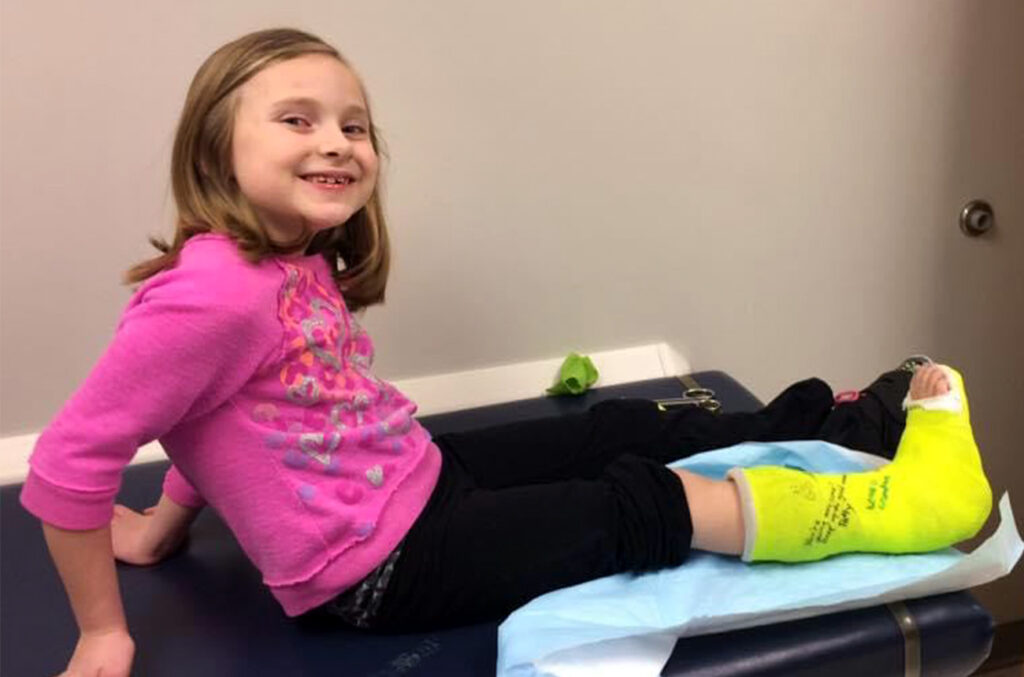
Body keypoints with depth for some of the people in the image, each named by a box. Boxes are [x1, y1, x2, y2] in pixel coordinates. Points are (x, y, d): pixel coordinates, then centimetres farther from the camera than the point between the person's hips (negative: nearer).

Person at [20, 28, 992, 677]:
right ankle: (885, 503, 5)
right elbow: (67, 464, -26)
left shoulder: (298, 265, 2)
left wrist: (165, 523, 20)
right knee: (640, 509, -8)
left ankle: (857, 420, 23)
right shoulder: (214, 291, -28)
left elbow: (233, 422, 16)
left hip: (419, 478, 9)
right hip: (378, 567, -9)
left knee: (625, 430, 10)